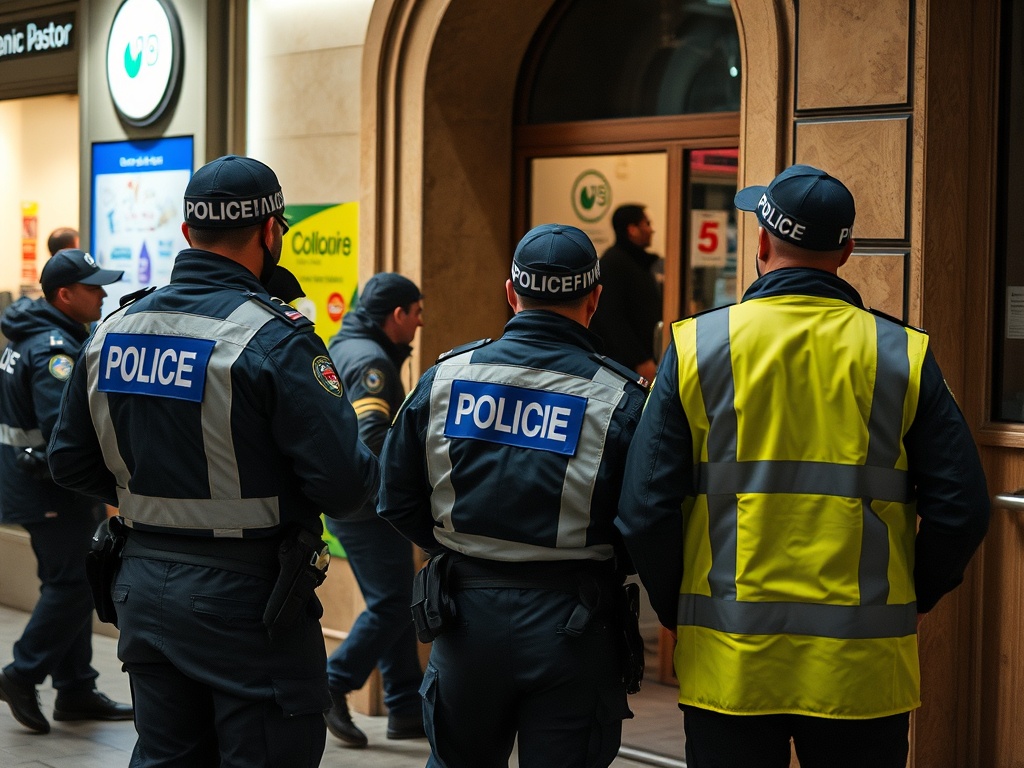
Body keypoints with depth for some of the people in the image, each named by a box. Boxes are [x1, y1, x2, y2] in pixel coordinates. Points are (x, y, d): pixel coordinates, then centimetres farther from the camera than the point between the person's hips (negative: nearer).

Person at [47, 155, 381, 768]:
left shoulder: (113, 330, 4)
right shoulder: (274, 339, -17)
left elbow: (71, 462, 12)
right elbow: (347, 484, -21)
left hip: (144, 589, 7)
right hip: (247, 599, -7)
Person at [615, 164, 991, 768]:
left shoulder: (696, 346, -3)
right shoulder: (902, 356, -1)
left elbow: (644, 509, -5)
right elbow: (961, 511, -2)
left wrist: (680, 614, 10)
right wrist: (913, 597, 14)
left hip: (728, 664, 0)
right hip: (862, 672, 0)